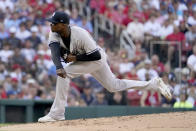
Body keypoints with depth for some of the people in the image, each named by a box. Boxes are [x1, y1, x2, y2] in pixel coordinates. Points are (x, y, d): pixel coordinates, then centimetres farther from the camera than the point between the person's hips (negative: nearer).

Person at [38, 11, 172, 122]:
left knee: (65, 73, -25)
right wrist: (59, 67, -51)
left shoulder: (80, 34, -33)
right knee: (114, 86, 18)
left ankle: (57, 113, -19)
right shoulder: (54, 33, -16)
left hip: (97, 59, -8)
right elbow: (55, 52, -33)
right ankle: (153, 84, 29)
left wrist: (75, 58, -32)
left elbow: (96, 55, -29)